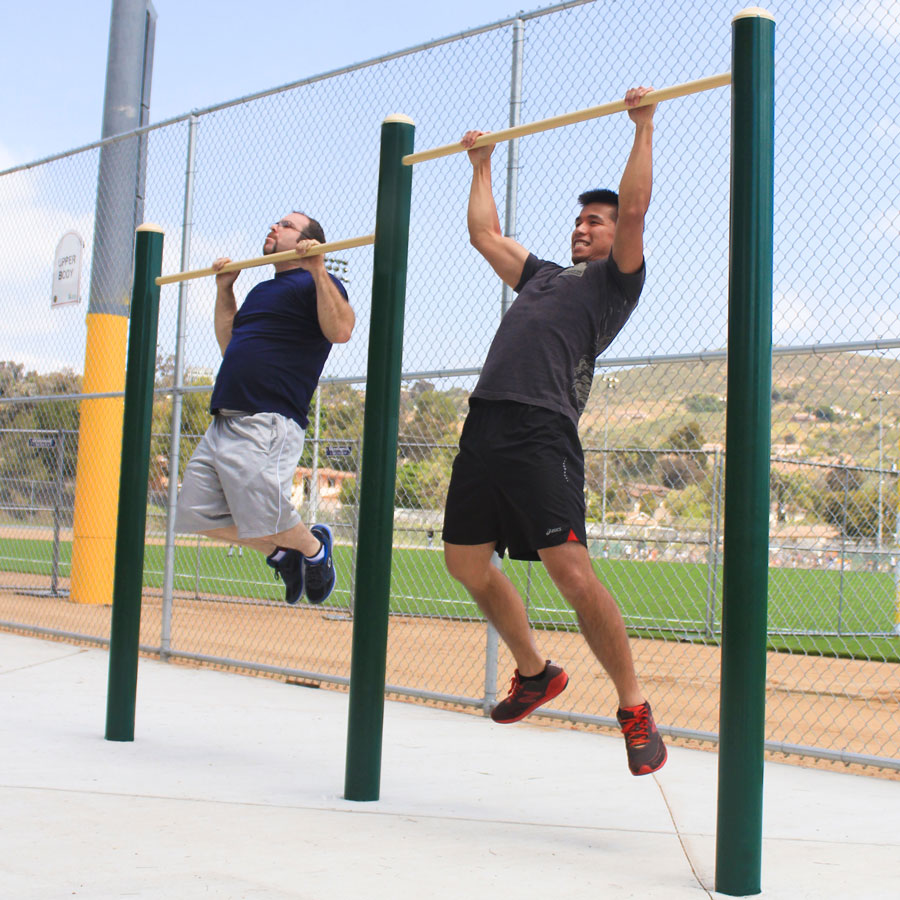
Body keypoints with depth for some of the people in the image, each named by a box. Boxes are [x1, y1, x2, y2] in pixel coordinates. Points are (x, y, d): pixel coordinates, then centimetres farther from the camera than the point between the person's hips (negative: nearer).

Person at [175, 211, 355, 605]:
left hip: (267, 426, -9)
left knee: (263, 520, -15)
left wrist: (317, 269, -19)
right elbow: (229, 345, 34)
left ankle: (314, 547, 17)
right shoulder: (262, 290, 26)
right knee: (196, 513, 6)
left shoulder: (315, 283, 1)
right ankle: (279, 552, 22)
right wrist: (224, 290, 30)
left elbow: (340, 330, -18)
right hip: (222, 424, 9)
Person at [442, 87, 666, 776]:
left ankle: (634, 707, -4)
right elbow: (485, 234, 41)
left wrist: (644, 126, 3)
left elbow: (635, 208, -1)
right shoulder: (543, 276, 32)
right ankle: (535, 673, 29)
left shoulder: (615, 279, 13)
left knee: (571, 571, -17)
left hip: (543, 431, -8)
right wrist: (481, 164, 48)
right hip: (484, 426, 8)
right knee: (467, 563, 11)